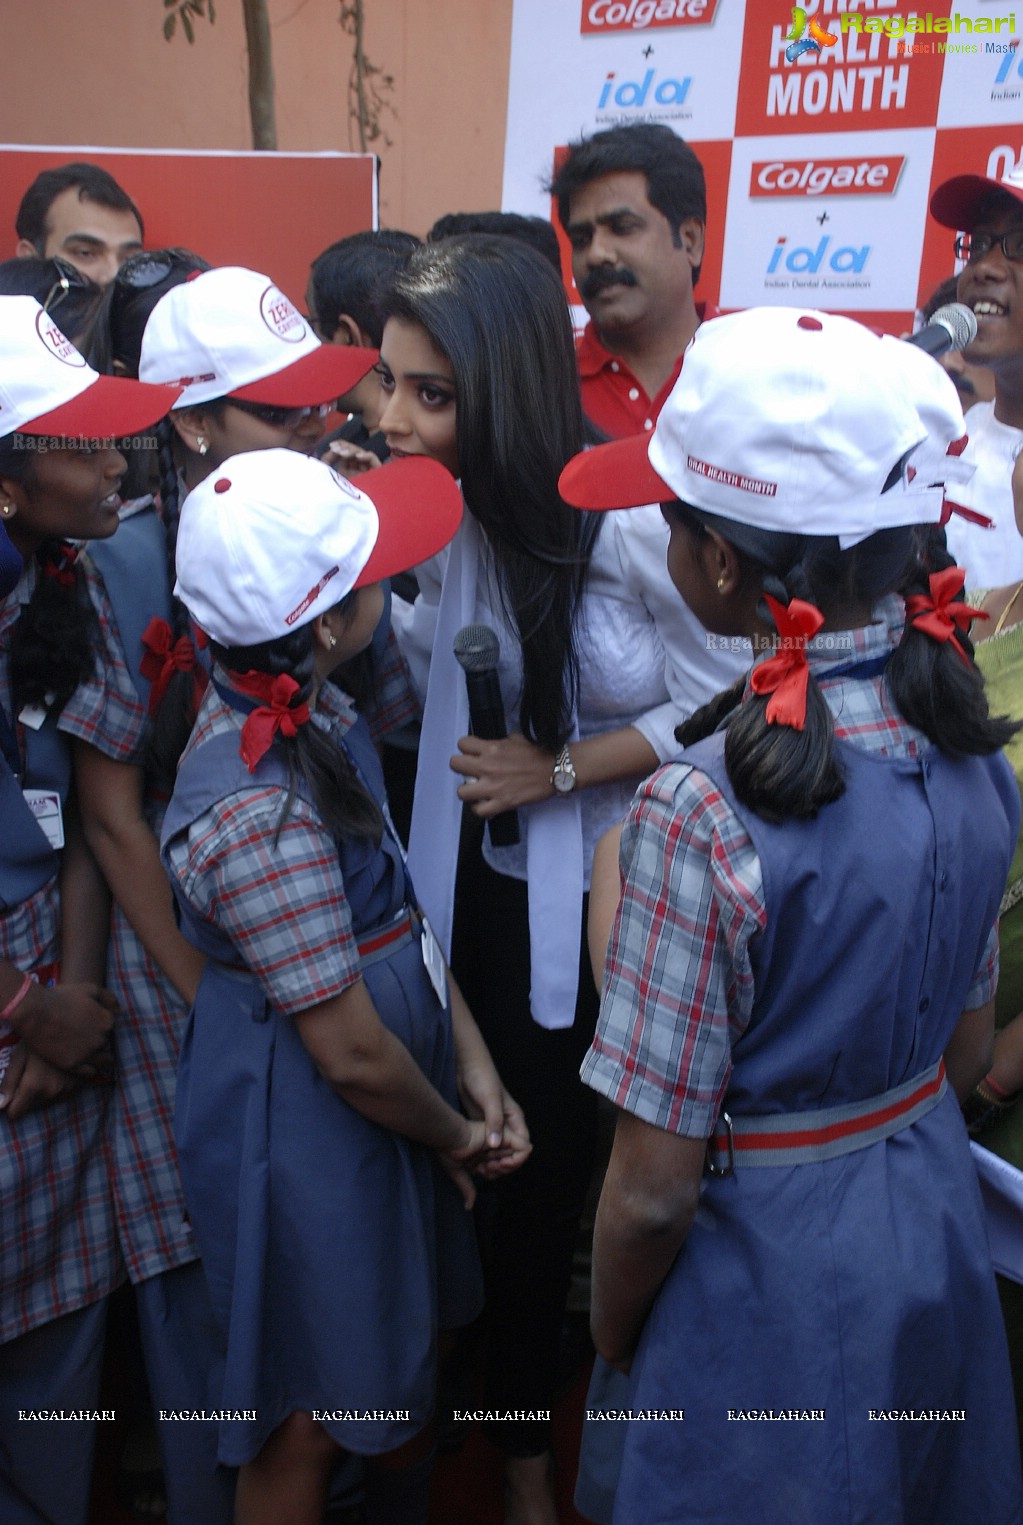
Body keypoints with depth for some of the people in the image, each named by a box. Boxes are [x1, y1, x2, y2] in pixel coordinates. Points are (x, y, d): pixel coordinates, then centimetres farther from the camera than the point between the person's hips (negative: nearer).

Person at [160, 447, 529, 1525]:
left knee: (402, 1361, 28)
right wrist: (454, 1135, -5)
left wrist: (474, 1066, 2)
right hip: (306, 1129, -9)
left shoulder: (305, 710, -4)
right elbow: (352, 1051, -23)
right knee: (313, 1417, 16)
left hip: (383, 1095, 9)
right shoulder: (259, 816, -32)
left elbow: (397, 898, 3)